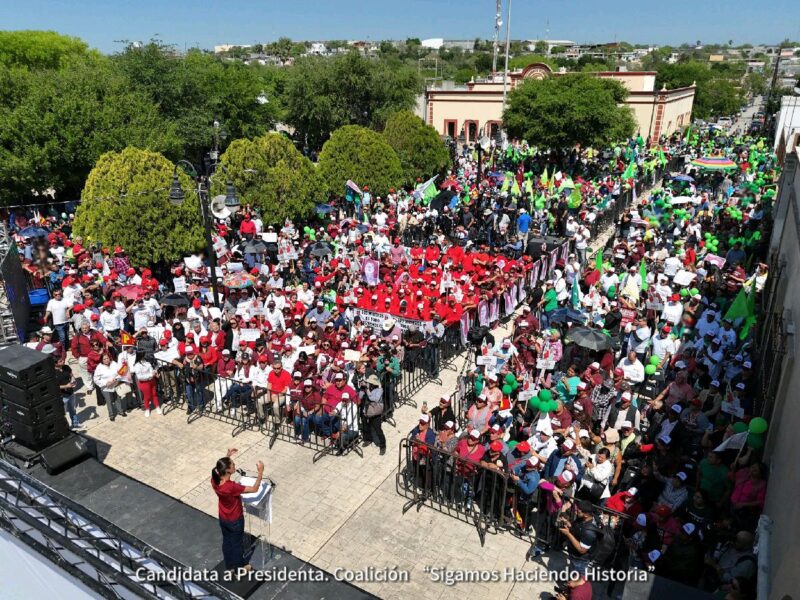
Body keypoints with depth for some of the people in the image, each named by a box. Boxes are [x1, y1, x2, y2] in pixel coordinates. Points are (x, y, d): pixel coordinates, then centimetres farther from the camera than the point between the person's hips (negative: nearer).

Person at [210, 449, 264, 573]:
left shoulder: (214, 480, -21)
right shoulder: (232, 487, -40)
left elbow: (221, 467, 4)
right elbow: (254, 489, -32)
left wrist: (227, 456, -1)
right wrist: (260, 472, -29)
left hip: (223, 518, 6)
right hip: (235, 520, -6)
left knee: (227, 541, 27)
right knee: (237, 542, 20)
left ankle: (229, 566, 48)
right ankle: (240, 567, 44)